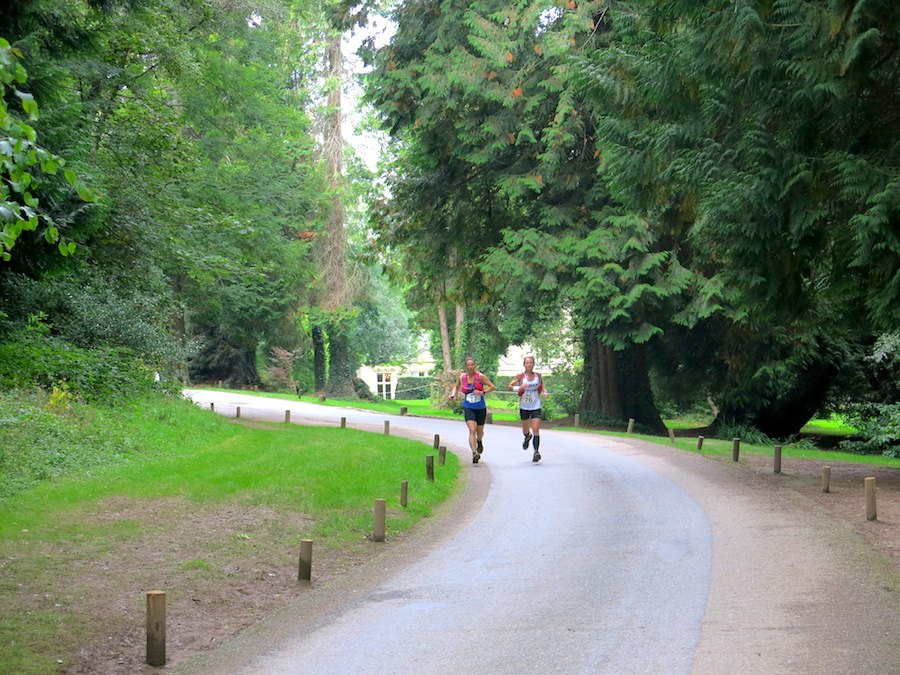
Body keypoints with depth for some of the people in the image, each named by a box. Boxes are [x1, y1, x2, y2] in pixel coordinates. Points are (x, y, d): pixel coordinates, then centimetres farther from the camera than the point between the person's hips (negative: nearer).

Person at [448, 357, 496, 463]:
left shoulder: (480, 376, -8)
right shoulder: (462, 377, 0)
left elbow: (492, 387, -6)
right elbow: (456, 387, 20)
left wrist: (482, 392, -20)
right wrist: (453, 395, 1)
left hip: (480, 408, 0)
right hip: (468, 408, 0)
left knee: (480, 432, 15)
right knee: (472, 430, -20)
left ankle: (479, 442, 51)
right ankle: (474, 453, -26)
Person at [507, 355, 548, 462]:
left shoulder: (538, 375, -1)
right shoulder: (520, 376, -7)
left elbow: (542, 385, 19)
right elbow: (509, 387, -6)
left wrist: (544, 392, -1)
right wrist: (519, 388, -24)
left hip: (536, 406, 0)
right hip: (524, 407, 0)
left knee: (536, 429, -14)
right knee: (525, 430, 16)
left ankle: (536, 451, -15)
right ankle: (527, 437, 52)